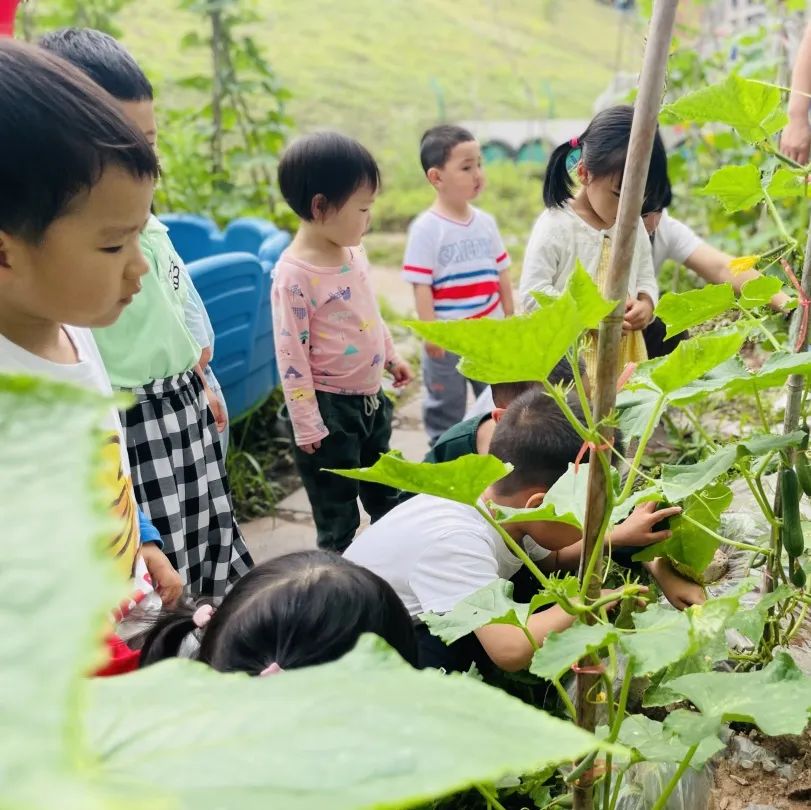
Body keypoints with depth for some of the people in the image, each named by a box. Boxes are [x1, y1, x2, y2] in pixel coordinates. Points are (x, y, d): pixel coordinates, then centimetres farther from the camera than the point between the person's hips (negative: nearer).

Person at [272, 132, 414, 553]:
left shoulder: (354, 252, 1)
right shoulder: (295, 274, -23)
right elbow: (291, 355, -20)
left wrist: (391, 355, 26)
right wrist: (307, 426, -18)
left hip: (372, 399, 8)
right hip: (330, 409, -8)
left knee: (387, 499, 26)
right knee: (338, 522, 8)